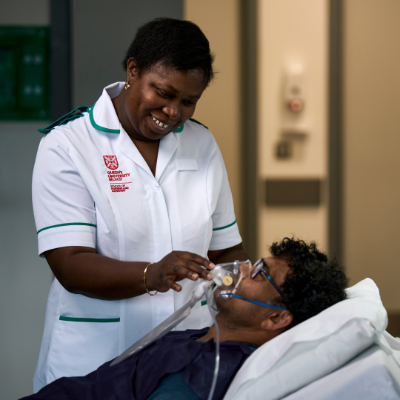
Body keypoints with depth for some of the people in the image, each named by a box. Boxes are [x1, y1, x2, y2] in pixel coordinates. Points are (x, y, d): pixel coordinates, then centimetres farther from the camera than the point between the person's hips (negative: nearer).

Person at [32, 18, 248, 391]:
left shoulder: (203, 144, 9)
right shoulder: (65, 146, -7)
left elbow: (226, 251, 11)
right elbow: (70, 266, -15)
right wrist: (151, 275, -31)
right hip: (93, 358, -4)